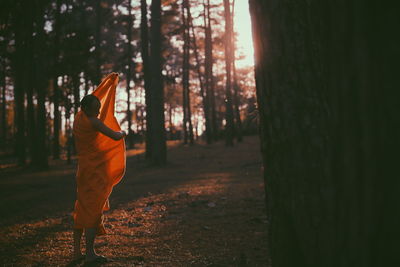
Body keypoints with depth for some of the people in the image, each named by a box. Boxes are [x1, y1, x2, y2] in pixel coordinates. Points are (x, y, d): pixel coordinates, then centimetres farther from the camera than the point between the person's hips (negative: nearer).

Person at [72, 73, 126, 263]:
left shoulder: (79, 117, 8)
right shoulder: (94, 121, -16)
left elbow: (95, 96, 23)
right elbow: (115, 136, -21)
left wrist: (110, 80, 32)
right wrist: (123, 132, 3)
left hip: (84, 168, 9)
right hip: (96, 169, -9)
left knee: (82, 208, 12)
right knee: (94, 209, -5)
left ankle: (77, 251, 16)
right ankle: (90, 253, -2)